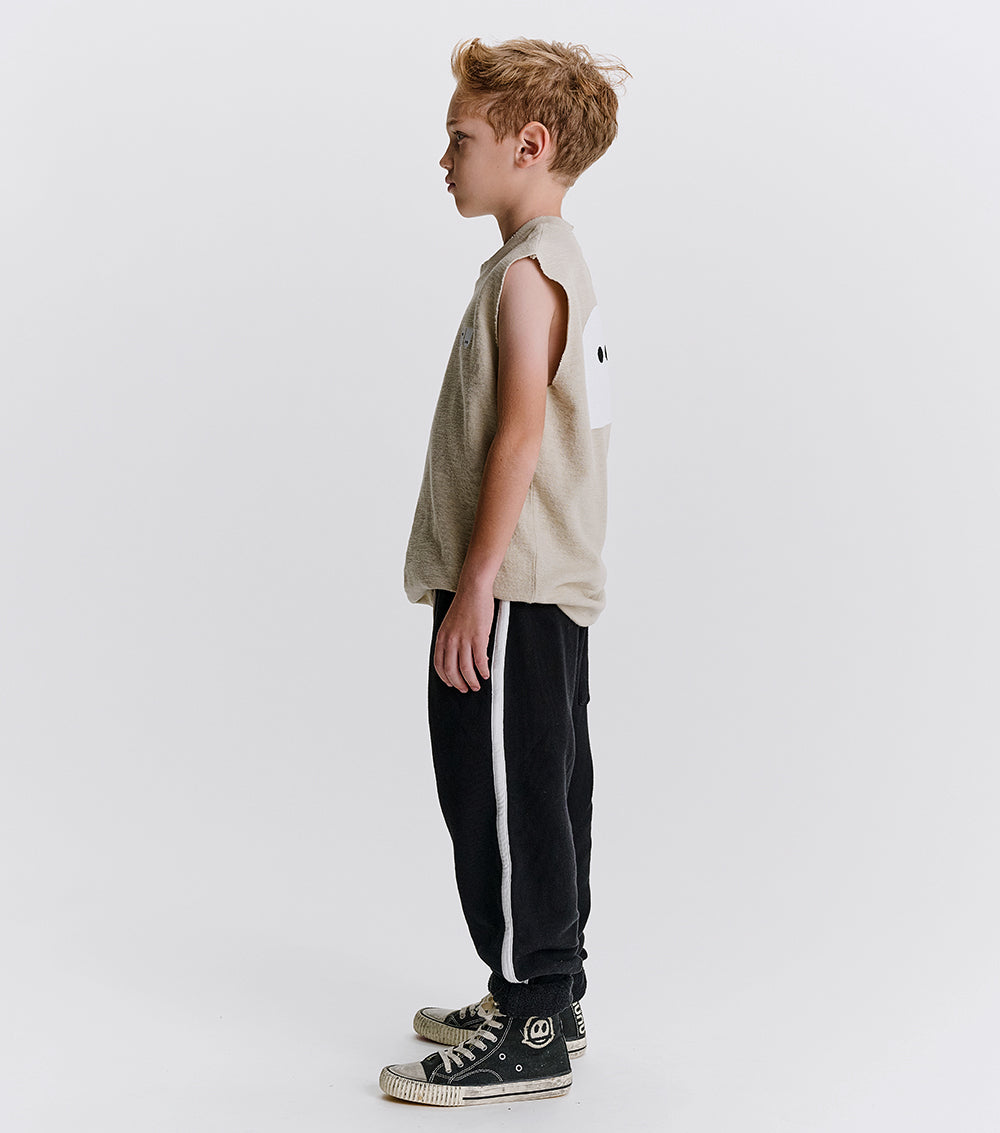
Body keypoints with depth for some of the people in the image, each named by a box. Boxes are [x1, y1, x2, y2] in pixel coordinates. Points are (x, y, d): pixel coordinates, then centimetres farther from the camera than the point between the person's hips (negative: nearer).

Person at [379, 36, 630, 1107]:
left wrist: (477, 586, -20)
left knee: (506, 803, -5)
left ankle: (529, 1038, 2)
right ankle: (546, 997, 27)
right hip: (548, 590, 10)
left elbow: (522, 433, -20)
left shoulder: (527, 270, -13)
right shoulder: (557, 263, 18)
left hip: (510, 593, -10)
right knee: (539, 797, 16)